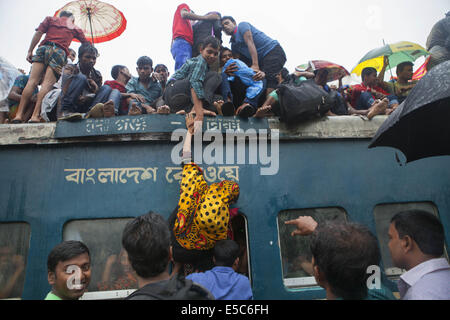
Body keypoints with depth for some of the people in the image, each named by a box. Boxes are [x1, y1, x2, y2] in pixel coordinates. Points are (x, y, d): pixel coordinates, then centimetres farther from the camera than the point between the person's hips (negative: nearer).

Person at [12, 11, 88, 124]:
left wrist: (30, 51, 9)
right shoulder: (74, 28, 26)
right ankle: (35, 116, -26)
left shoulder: (50, 19, 26)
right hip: (60, 52, -2)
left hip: (44, 48, 2)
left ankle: (19, 115, -15)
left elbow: (38, 33, 12)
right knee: (47, 84, -13)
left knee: (32, 81, -7)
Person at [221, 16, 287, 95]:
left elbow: (250, 43, -13)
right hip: (261, 61, 8)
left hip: (273, 51, -7)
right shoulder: (234, 45, 21)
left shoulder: (242, 26, 4)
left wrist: (255, 66, -27)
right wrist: (258, 71, -15)